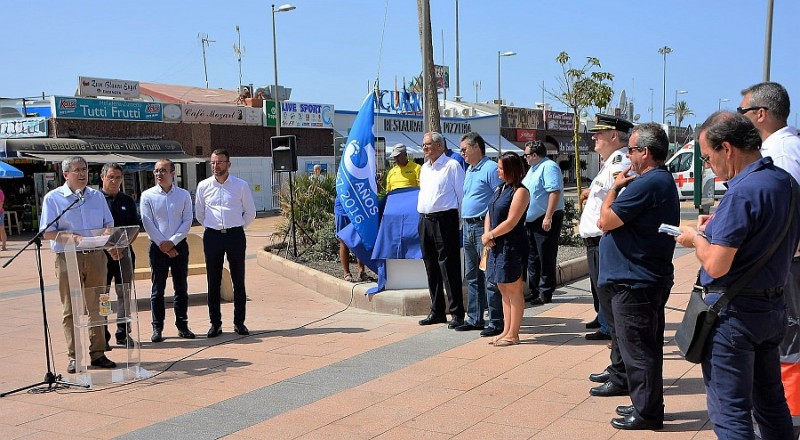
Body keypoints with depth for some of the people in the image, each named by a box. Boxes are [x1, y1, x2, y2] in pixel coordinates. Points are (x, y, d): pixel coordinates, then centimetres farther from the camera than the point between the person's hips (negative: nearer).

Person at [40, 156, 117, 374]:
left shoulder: (97, 196, 13)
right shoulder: (53, 198, 1)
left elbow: (108, 225, 15)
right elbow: (47, 233, -5)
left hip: (96, 256, 3)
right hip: (68, 258, -3)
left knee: (96, 307, 6)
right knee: (71, 309, 1)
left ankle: (98, 353, 13)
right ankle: (74, 356, 8)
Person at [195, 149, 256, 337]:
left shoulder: (241, 185, -1)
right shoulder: (204, 186, 4)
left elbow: (250, 213, 9)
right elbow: (199, 214, 16)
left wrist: (236, 228, 10)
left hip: (235, 235, -1)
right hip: (212, 236, 1)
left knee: (238, 281, 4)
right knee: (213, 281, 4)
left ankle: (239, 322, 13)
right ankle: (215, 323, 13)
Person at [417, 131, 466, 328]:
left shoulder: (452, 165, -5)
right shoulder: (424, 168, 19)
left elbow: (462, 194, -6)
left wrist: (462, 222, -9)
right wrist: (424, 217, 18)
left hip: (444, 220, -8)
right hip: (425, 221, 8)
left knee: (449, 268, -7)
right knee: (431, 267, 11)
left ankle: (457, 313, -2)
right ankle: (437, 312, 21)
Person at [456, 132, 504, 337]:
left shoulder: (490, 168, -10)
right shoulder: (469, 170, 18)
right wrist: (464, 223, 18)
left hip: (484, 227, -10)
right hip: (468, 227, 10)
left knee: (490, 277, -6)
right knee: (472, 276, 14)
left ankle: (496, 322, -1)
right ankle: (474, 318, 22)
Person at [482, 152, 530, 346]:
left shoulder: (520, 191, -11)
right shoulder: (500, 189, 15)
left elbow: (511, 222, -17)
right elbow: (490, 214, 15)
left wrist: (490, 235, -9)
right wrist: (487, 233, -3)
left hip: (512, 247, -9)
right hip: (498, 246, 9)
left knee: (514, 290, -1)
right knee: (503, 290, 13)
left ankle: (513, 334, 5)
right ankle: (506, 331, 20)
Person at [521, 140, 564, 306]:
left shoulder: (549, 167, -14)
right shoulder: (533, 169, 17)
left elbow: (555, 192, -23)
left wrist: (548, 217, -27)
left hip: (546, 220, -10)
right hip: (531, 220, 10)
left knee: (546, 259, -4)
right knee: (532, 258, 14)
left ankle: (545, 293, 2)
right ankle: (534, 291, 22)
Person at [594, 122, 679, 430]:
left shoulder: (646, 184, -22)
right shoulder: (664, 180, 14)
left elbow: (605, 221, -18)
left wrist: (615, 187, -7)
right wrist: (620, 187, 7)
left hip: (634, 282, -11)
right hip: (652, 278, 11)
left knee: (638, 349, -1)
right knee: (646, 347, 19)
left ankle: (647, 413, 9)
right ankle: (646, 404, 31)